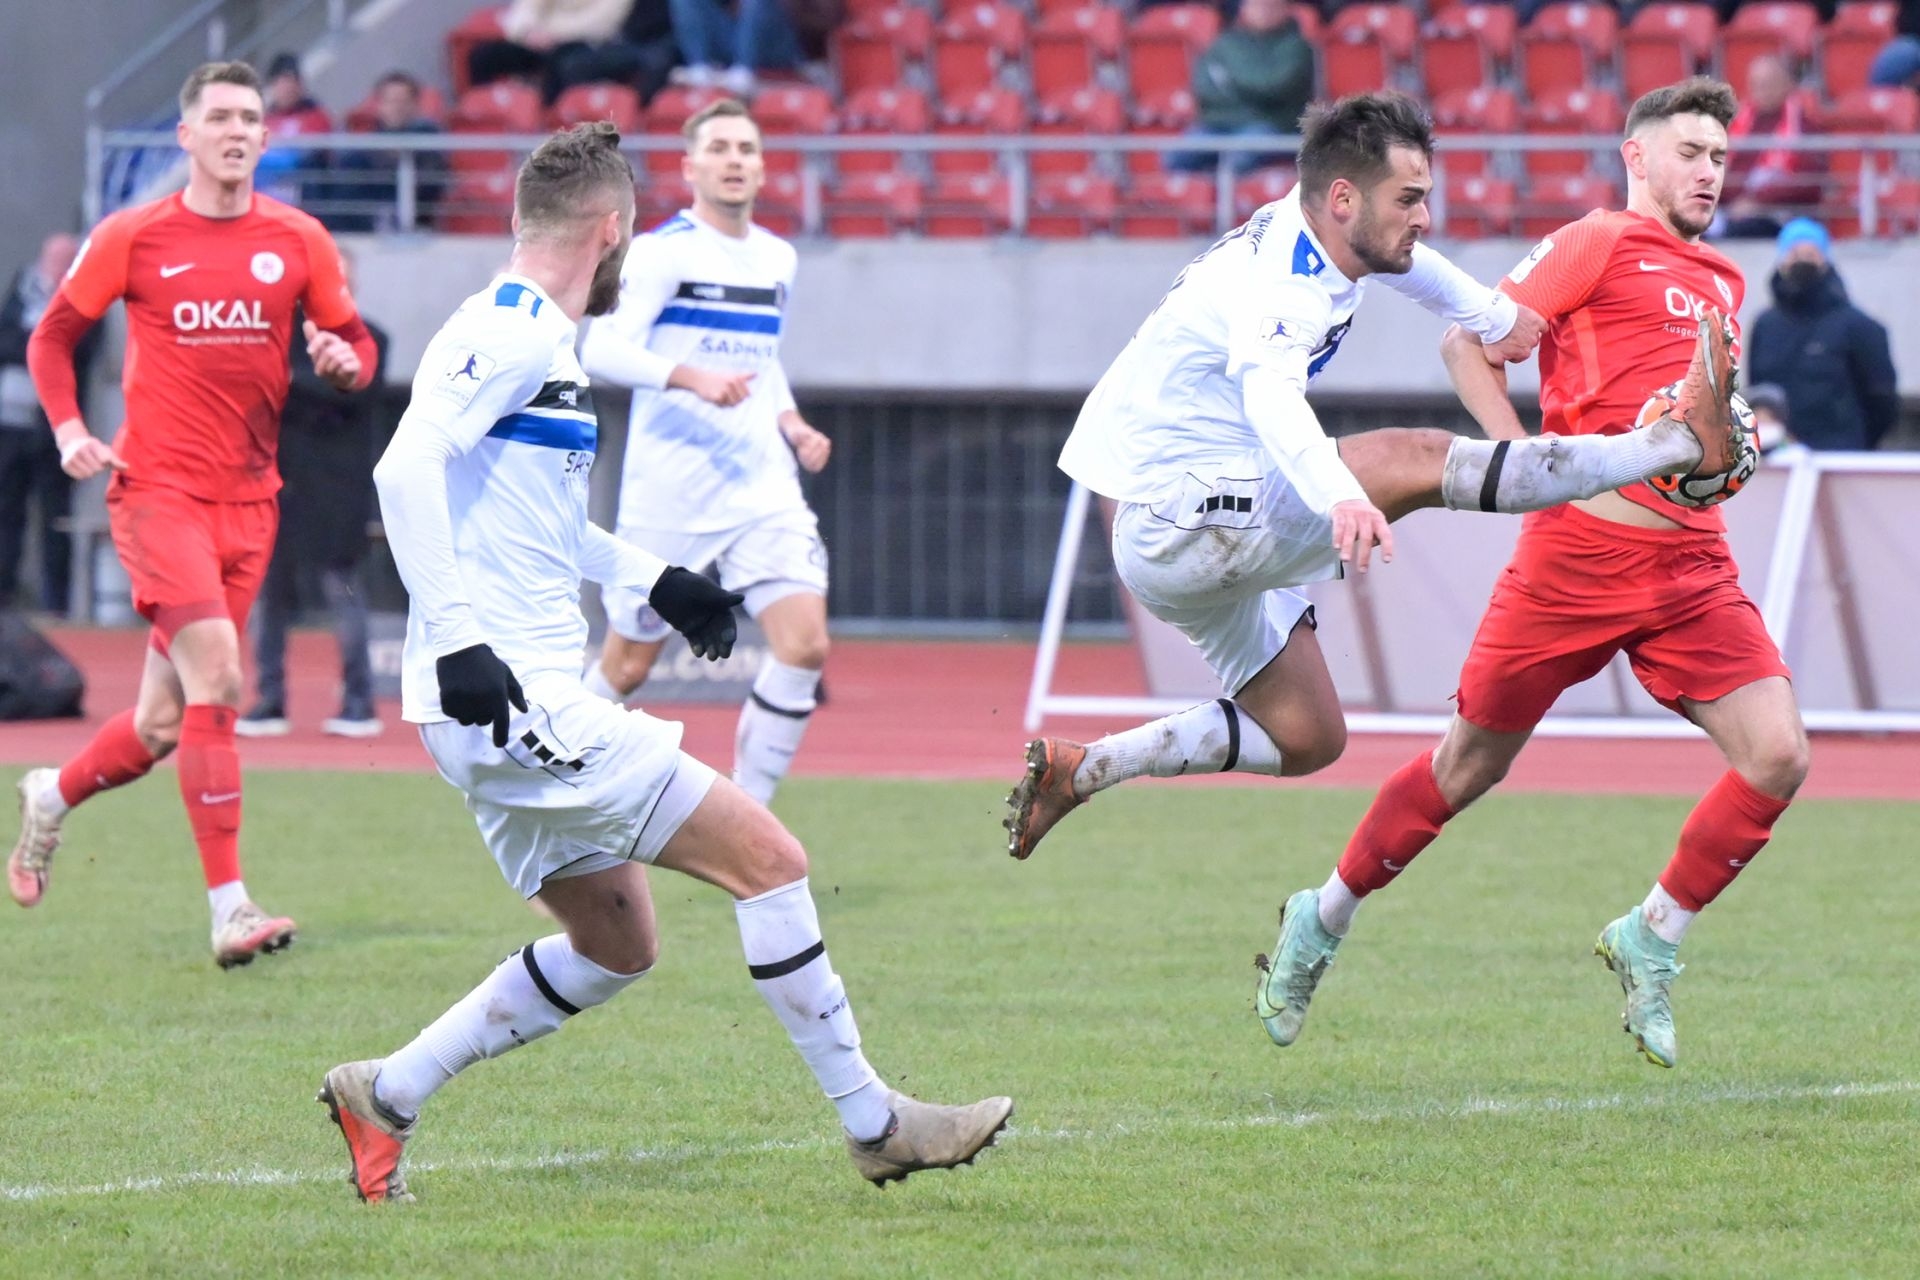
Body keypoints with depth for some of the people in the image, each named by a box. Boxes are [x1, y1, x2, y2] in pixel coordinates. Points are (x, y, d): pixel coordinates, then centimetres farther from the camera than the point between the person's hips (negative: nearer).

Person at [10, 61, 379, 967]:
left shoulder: (299, 242, 6)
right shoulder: (133, 239, 0)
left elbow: (355, 343, 14)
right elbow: (52, 337, 9)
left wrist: (345, 360, -10)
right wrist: (68, 430, -7)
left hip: (249, 500, 4)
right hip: (157, 489, -4)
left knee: (166, 724, 7)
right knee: (215, 677, -20)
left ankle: (52, 797, 38)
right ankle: (230, 909, -20)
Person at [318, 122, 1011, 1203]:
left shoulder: (541, 341, 18)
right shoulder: (509, 333, -13)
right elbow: (408, 466, -26)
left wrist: (656, 580, 33)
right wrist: (457, 637, -31)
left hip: (530, 701, 11)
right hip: (514, 699, -11)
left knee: (617, 947, 17)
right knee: (769, 860, -9)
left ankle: (385, 1095, 19)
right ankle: (874, 1124, -3)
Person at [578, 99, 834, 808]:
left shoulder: (777, 259, 14)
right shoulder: (662, 252, -7)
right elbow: (602, 350, -19)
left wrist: (792, 426, 11)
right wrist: (691, 378, -32)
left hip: (763, 486, 5)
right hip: (668, 491, -5)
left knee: (805, 644, -14)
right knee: (628, 665, 5)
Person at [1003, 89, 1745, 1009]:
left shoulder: (1315, 232, 2)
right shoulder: (1281, 284, -26)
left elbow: (1396, 259, 28)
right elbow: (1272, 395, -47)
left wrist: (1491, 314, 36)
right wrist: (1341, 499, -64)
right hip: (1177, 524, -10)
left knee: (1309, 739, 15)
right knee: (1415, 461, -24)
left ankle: (1078, 772, 18)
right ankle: (1687, 439, -26)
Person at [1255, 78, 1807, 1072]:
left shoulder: (1721, 283, 20)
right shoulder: (1599, 246, -2)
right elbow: (1469, 341, -7)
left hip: (1693, 565, 6)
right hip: (1582, 549, -6)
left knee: (1777, 755, -11)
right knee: (1474, 761, 3)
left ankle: (1651, 939, 5)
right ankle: (1323, 921, 23)